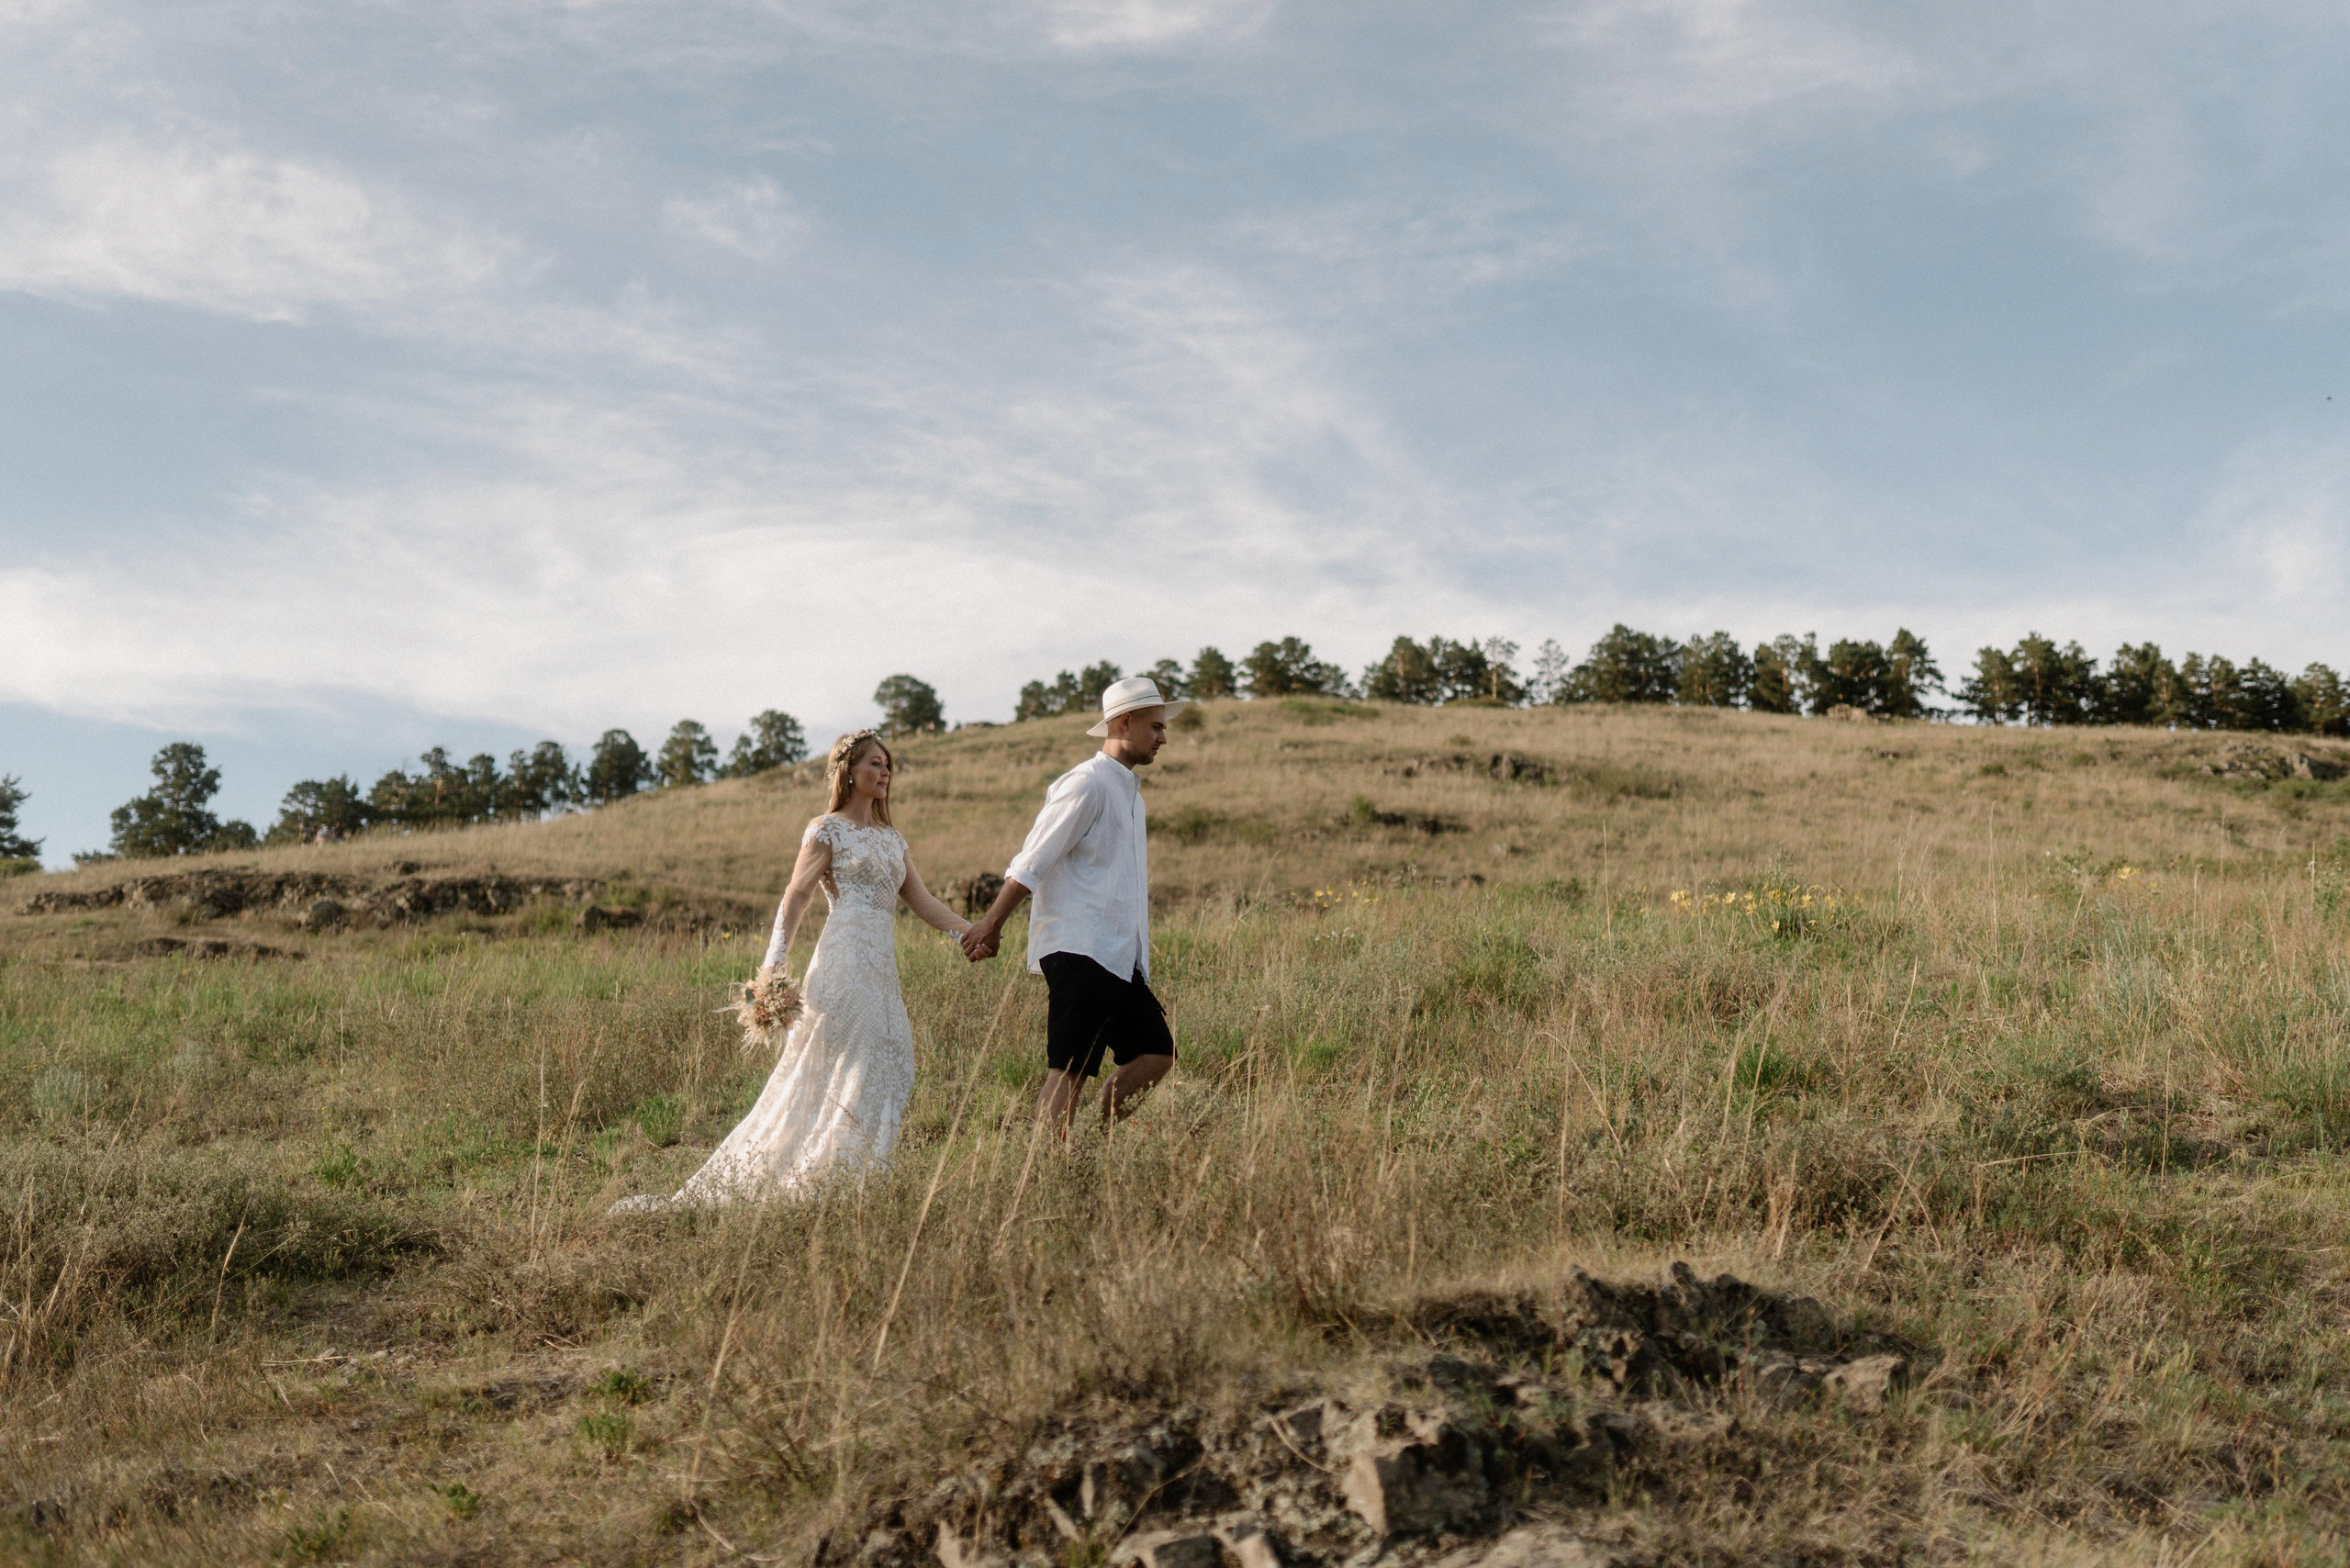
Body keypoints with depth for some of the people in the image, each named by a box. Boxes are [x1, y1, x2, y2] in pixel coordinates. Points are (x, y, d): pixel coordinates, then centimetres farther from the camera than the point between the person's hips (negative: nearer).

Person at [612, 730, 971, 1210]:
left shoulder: (892, 839, 21)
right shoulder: (826, 830, 1)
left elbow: (924, 903, 15)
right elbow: (795, 898, -8)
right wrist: (774, 961, -21)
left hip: (881, 971, 7)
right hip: (845, 963, -7)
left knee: (887, 1071, 3)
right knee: (847, 1073, -11)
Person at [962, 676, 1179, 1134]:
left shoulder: (1128, 791, 21)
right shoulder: (1086, 784, -9)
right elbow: (1034, 860, -13)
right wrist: (992, 923, -15)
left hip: (1117, 957, 9)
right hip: (1080, 953, -9)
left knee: (1155, 1052, 7)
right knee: (1069, 1070, -10)